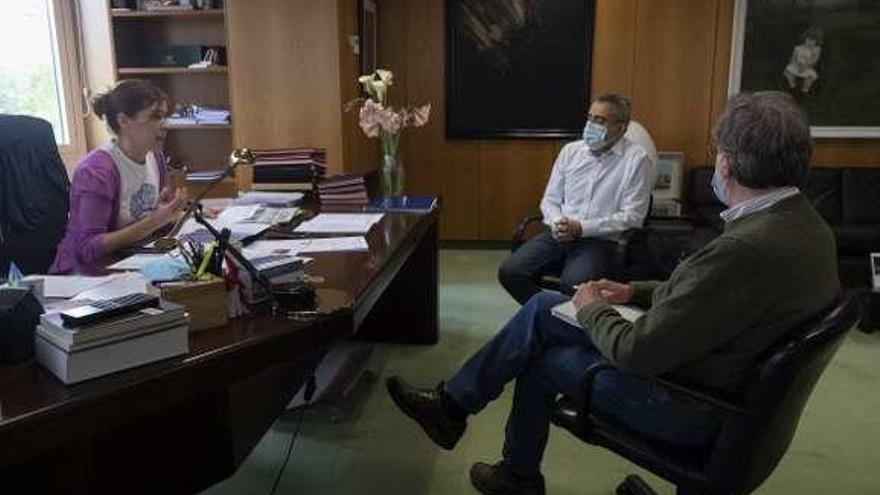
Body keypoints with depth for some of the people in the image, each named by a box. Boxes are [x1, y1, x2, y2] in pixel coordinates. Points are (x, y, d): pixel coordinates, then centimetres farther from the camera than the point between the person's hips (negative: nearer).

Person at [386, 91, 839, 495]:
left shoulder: (747, 248, -33)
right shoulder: (804, 223, -2)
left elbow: (638, 354, -28)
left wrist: (593, 309, -9)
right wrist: (634, 293, 7)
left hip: (687, 408, -9)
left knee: (542, 358, 9)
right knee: (543, 307, 5)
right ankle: (453, 403, 19)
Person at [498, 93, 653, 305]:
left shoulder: (636, 158, -4)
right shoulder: (570, 150, 12)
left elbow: (632, 217, -9)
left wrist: (580, 228, -16)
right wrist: (557, 223, -8)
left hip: (601, 240, -5)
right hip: (558, 235, 5)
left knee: (573, 285, -34)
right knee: (509, 272, -15)